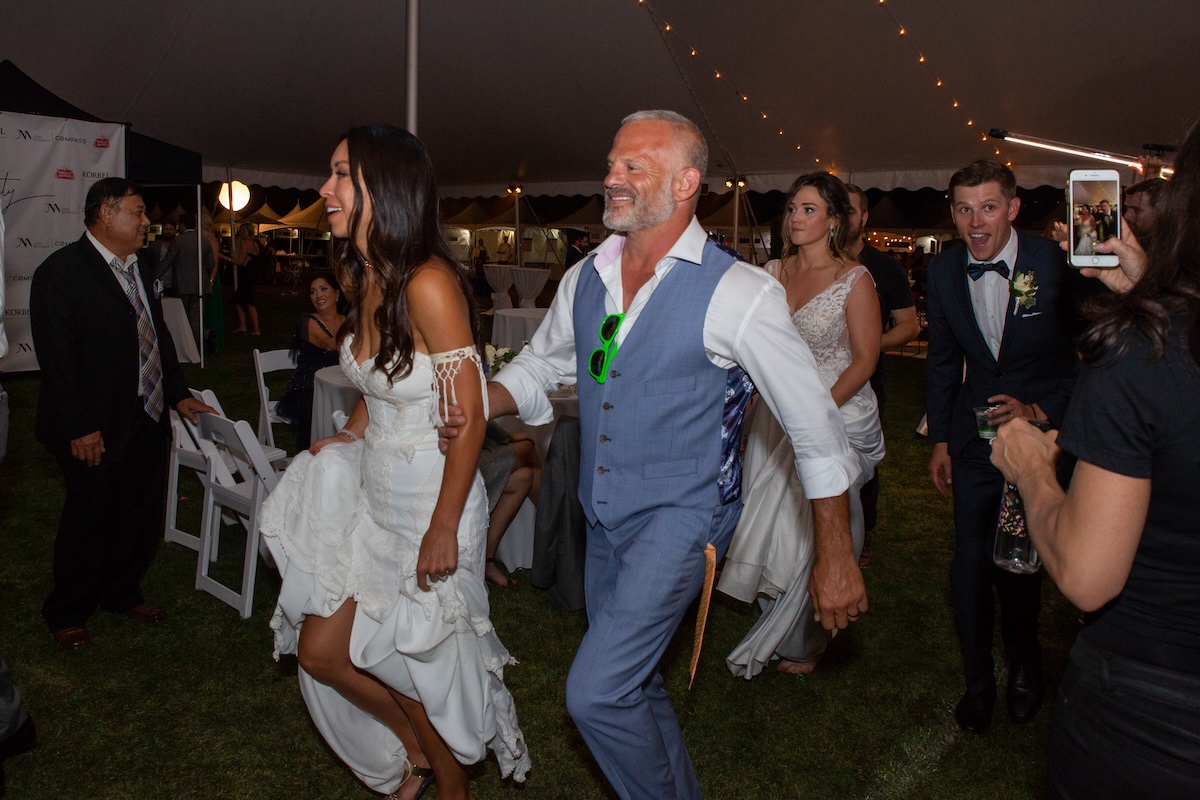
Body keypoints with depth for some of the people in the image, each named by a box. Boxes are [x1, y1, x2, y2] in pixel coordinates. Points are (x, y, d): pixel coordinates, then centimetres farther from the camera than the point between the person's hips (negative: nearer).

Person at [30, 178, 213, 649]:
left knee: (142, 513, 17)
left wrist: (178, 394, 12)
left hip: (149, 421, 7)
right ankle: (67, 612, 29)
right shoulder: (60, 272, -13)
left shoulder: (139, 271, 12)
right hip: (98, 432, -7)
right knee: (88, 521, 8)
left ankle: (122, 592, 38)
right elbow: (57, 357, -17)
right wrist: (79, 428, -20)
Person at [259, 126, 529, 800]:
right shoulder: (360, 275, 4)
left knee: (426, 667, 9)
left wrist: (442, 530, -19)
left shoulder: (429, 283, -22)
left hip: (429, 505, -8)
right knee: (320, 650, 12)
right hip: (372, 493, 8)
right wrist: (349, 437, 5)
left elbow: (470, 415, -22)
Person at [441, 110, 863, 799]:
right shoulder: (586, 278, 1)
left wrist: (836, 556, -10)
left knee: (595, 693, -13)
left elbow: (814, 420, -12)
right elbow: (540, 366, 15)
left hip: (681, 515, -7)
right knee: (632, 684, 21)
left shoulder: (737, 292, -17)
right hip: (606, 513, 7)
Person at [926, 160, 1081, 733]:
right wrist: (939, 439, 8)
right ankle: (978, 681, 27)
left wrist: (1041, 412, -18)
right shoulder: (944, 271, -3)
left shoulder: (1054, 264, -15)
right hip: (975, 441, 2)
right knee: (970, 565, 4)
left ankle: (1024, 664, 40)